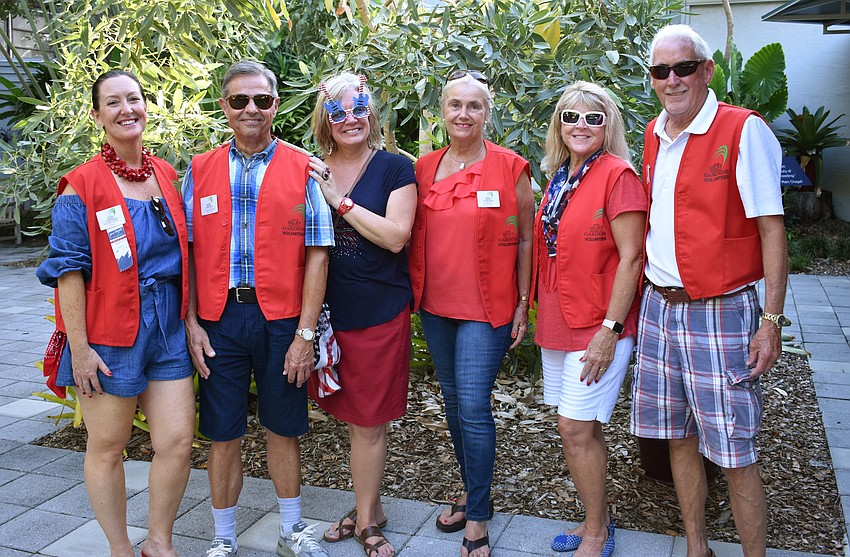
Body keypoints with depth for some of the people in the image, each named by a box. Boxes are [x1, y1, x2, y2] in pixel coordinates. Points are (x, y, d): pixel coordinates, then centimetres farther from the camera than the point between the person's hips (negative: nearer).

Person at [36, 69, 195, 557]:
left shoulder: (167, 176, 8)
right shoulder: (82, 185, -6)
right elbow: (68, 269, -9)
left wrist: (191, 321, 10)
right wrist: (80, 349, -12)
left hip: (168, 329, 4)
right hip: (110, 334, -4)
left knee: (177, 442, 4)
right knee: (107, 448, 8)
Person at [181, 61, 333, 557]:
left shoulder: (302, 170, 0)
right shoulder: (200, 171, 7)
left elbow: (316, 254, -4)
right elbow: (186, 252, 6)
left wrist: (305, 332, -9)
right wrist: (191, 323, -2)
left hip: (282, 320, -1)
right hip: (218, 320, 1)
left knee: (284, 429, 12)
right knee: (224, 434, 9)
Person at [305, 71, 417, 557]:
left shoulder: (396, 168, -3)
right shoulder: (310, 171, 8)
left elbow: (396, 236, -15)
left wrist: (340, 199, -15)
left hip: (379, 312, -3)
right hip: (327, 311, 4)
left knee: (368, 421, 5)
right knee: (355, 417, 14)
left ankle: (365, 518, 24)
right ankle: (370, 510, 33)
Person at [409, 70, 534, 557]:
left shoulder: (511, 167, -5)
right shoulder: (424, 169, 6)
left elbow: (525, 240, -2)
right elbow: (414, 237, 14)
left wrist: (523, 303, -3)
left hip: (487, 309, -5)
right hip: (435, 307, 5)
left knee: (474, 407, -7)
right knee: (454, 402, 14)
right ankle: (473, 494, 32)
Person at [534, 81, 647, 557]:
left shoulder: (618, 175, -11)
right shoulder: (560, 179, 12)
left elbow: (630, 257, -15)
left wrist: (609, 329, -18)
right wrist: (541, 315, 15)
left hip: (599, 327, -7)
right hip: (558, 323, 7)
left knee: (577, 428, -4)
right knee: (582, 429, 15)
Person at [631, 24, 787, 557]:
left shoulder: (745, 130, -9)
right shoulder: (654, 135, 10)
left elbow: (772, 229, -10)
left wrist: (772, 320, -13)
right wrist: (645, 297, 14)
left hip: (721, 312, -6)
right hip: (659, 308, 6)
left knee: (735, 452, 1)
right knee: (680, 436, 14)